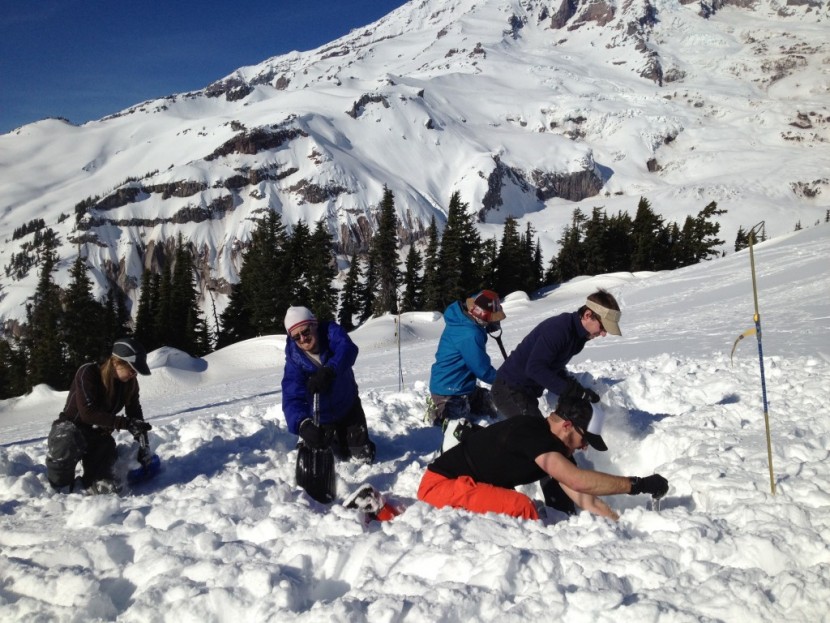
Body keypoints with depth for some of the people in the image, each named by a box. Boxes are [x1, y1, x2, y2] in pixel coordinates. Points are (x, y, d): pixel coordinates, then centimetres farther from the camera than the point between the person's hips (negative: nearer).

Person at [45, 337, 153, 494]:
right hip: (70, 428, -3)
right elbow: (88, 413, -33)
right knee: (68, 442, -40)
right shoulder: (88, 373, -23)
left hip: (98, 435, 3)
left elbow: (135, 413, 4)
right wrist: (127, 424, -39)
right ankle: (59, 488, -16)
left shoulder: (130, 383, -7)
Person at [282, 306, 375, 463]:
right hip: (320, 417, 0)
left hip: (349, 407, 1)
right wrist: (303, 424, -59)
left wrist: (328, 371, -66)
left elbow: (348, 349, -46)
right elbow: (292, 397, -38)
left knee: (365, 457, 8)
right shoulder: (294, 358, -27)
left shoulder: (330, 331, -25)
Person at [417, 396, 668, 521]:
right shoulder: (530, 432, -24)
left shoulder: (554, 446, 3)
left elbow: (587, 502, 3)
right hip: (440, 484, -10)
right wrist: (638, 484, -30)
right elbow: (576, 480, -35)